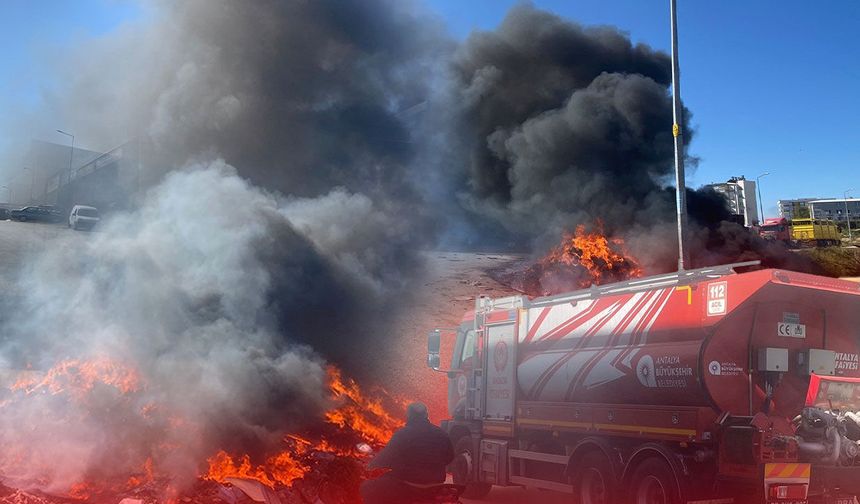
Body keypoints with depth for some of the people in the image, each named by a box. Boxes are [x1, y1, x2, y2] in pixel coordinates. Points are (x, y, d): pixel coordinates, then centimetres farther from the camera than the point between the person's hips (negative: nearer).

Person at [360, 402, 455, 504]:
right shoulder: (441, 434, 0)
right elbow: (449, 458, 14)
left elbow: (385, 460, -10)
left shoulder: (402, 434, -15)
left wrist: (370, 466, 10)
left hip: (408, 488, -6)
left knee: (367, 488, 6)